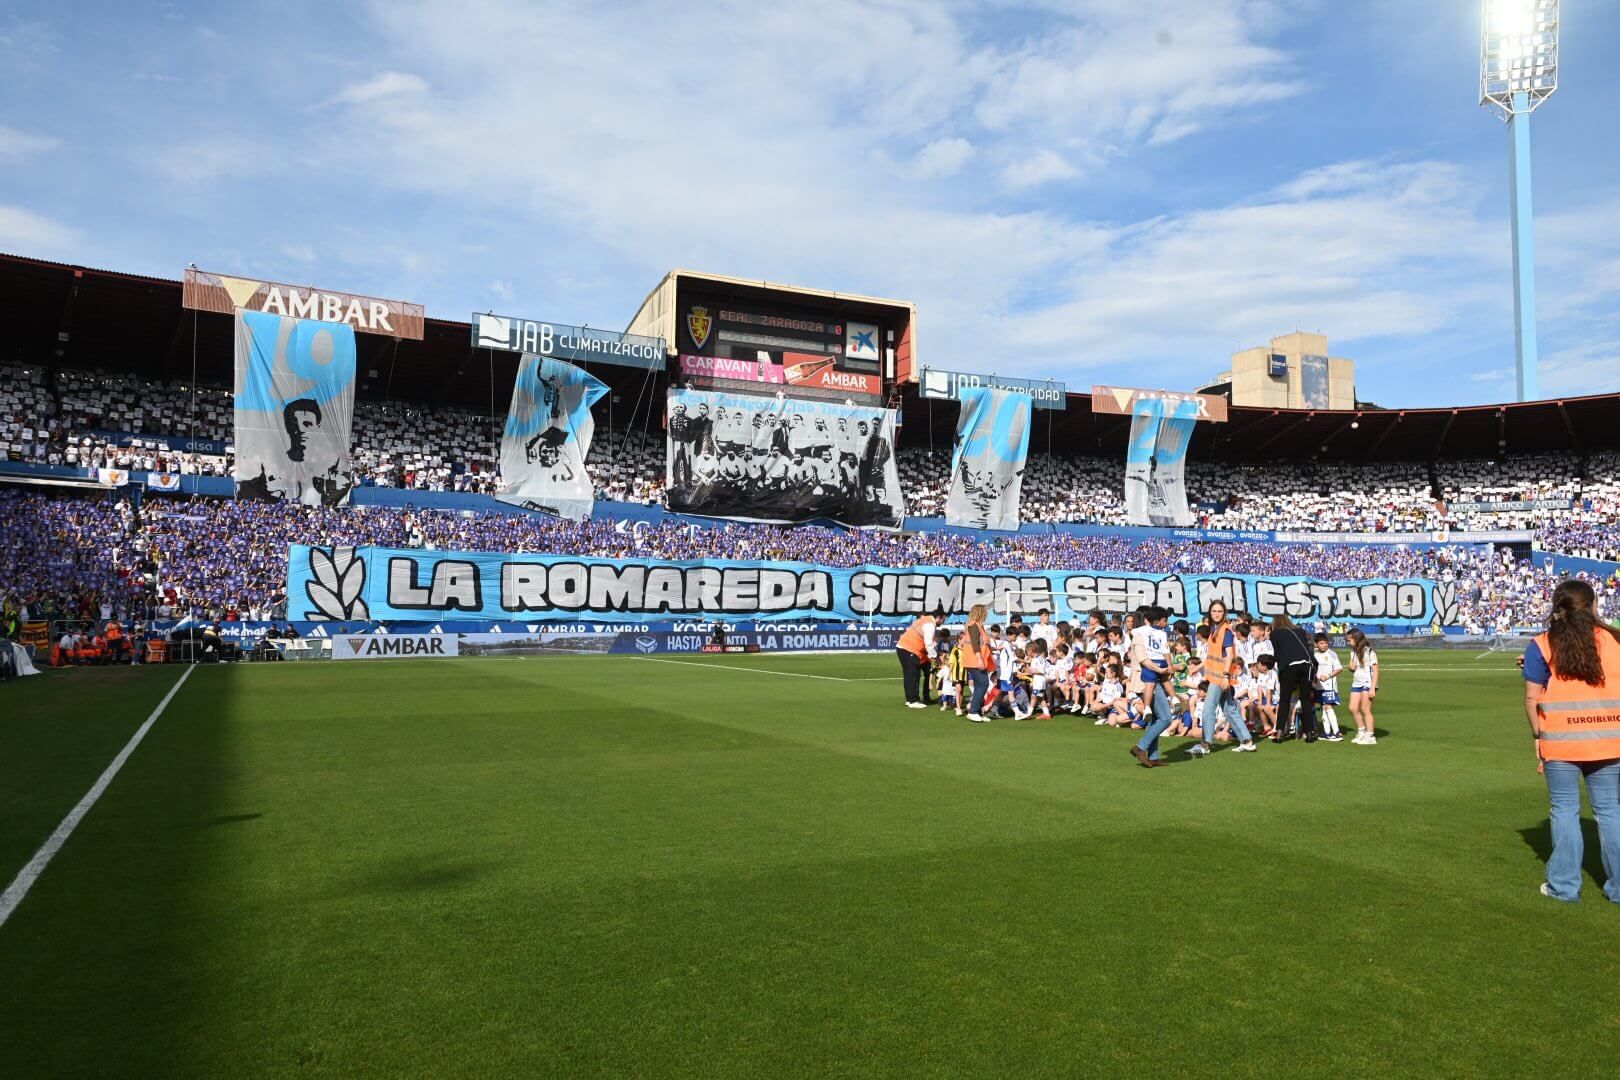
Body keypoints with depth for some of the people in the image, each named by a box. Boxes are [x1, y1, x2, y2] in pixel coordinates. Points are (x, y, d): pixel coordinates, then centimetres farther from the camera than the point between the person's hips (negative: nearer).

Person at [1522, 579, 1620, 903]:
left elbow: (1531, 698, -4)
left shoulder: (1541, 646, -5)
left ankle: (1564, 885, 13)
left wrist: (1538, 734, 6)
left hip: (1560, 742, -2)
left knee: (1565, 810, 8)